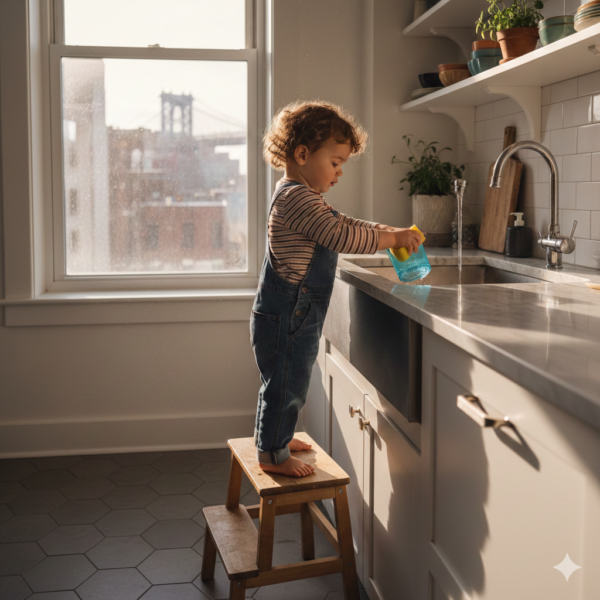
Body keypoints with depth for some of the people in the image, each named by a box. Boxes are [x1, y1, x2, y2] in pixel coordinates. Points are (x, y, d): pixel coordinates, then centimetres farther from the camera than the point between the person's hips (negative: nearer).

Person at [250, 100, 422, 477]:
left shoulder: (303, 199, 16)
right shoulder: (297, 198, -21)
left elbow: (344, 226, 22)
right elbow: (342, 237, -28)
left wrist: (388, 233, 8)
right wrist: (392, 239, -18)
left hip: (295, 316, 11)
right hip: (286, 316, -11)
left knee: (288, 382, 22)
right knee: (286, 383, 0)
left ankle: (275, 437, 38)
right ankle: (273, 453, 13)